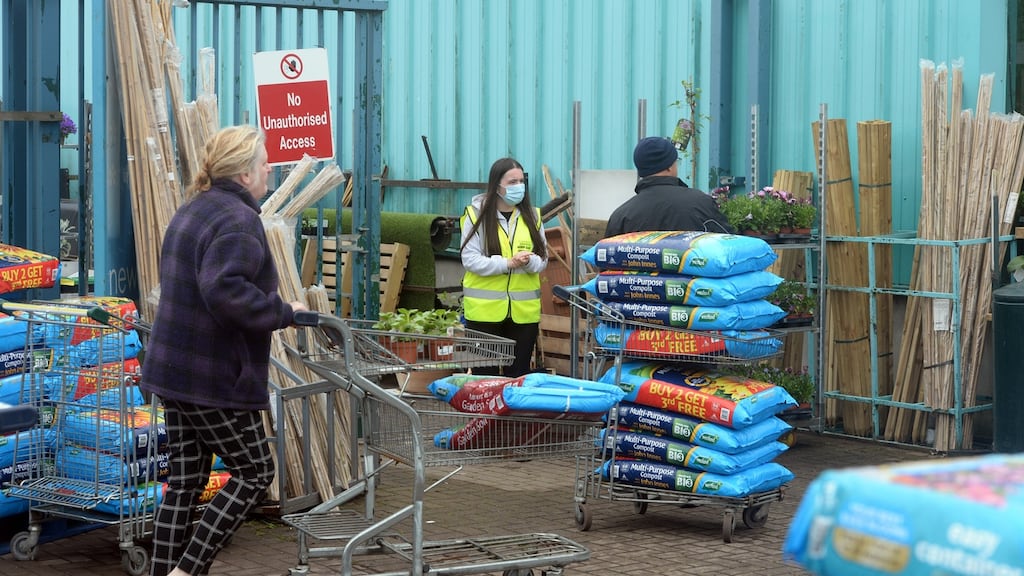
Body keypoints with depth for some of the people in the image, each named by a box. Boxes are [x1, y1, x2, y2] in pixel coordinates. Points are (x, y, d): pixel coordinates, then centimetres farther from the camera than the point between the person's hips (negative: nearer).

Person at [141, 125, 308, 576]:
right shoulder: (238, 220, -18)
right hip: (215, 379, -9)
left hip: (172, 370, 9)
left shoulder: (191, 211, 14)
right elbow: (225, 291, -33)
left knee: (185, 480, 12)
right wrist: (281, 313, -21)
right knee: (254, 472, 5)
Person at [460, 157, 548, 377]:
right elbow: (470, 260, -8)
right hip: (484, 309, -3)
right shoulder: (476, 215, -2)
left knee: (519, 373, 8)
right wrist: (507, 263, -19)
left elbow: (542, 259, 9)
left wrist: (529, 262, -14)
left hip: (524, 310, 3)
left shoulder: (532, 216, 10)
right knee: (484, 372, 2)